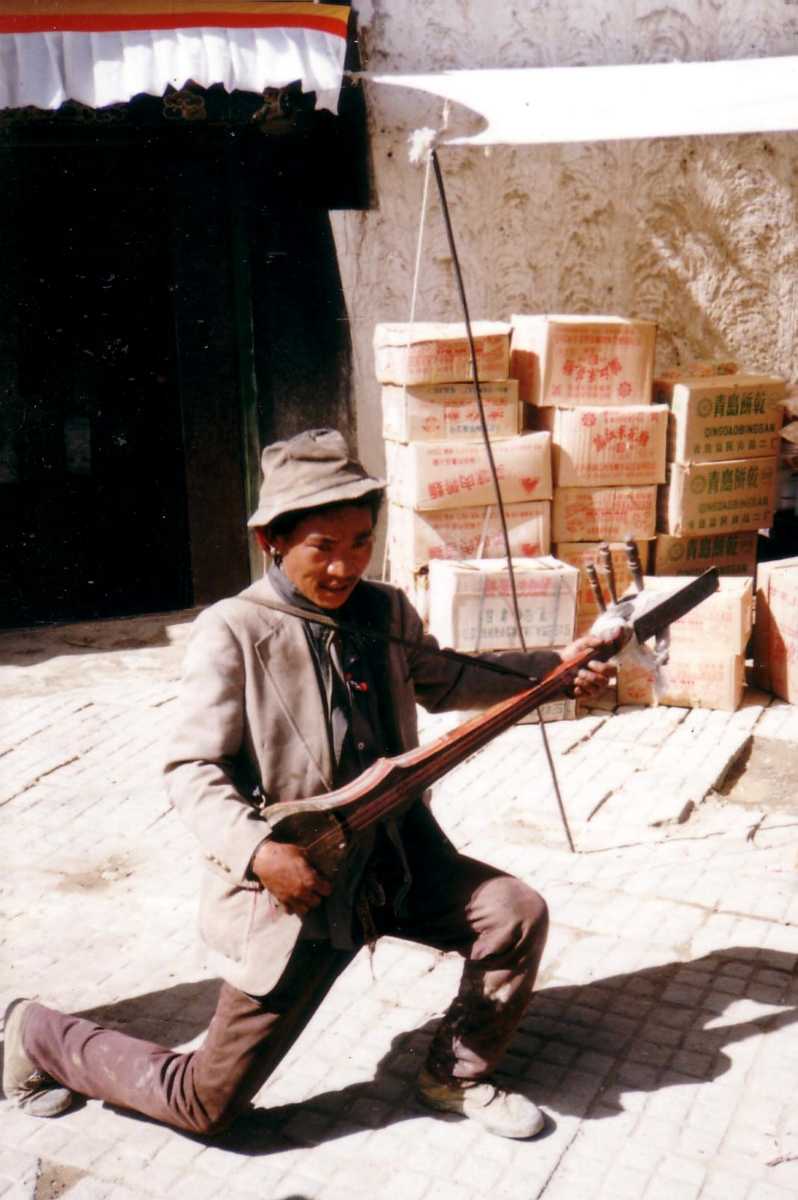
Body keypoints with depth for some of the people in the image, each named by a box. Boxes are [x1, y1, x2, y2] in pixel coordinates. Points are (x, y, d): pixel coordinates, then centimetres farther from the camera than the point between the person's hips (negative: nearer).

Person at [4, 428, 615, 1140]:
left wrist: (556, 667, 10)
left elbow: (444, 681, 19)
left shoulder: (385, 612, 2)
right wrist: (258, 849, -33)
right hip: (293, 883, -5)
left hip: (400, 860, 6)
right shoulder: (232, 633, -16)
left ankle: (457, 1076, 18)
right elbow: (192, 770, -17)